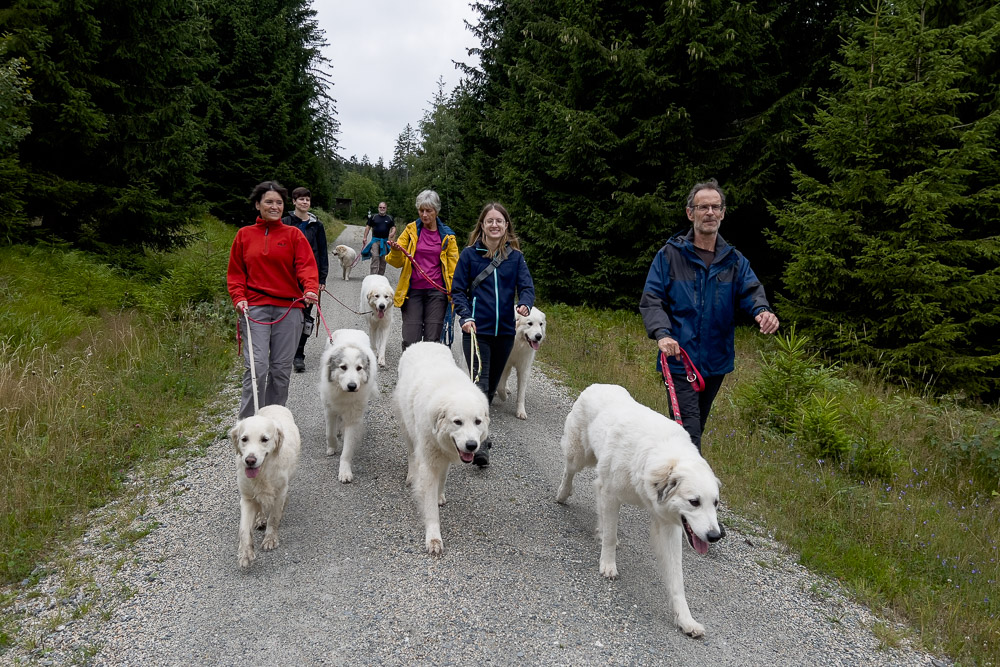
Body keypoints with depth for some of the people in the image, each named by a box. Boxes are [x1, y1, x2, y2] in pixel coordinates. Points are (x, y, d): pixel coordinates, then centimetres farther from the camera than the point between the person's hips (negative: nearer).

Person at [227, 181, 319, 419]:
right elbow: (235, 273, 13)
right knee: (257, 366, -12)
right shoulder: (244, 235, 12)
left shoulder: (293, 234, 8)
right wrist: (239, 298, -4)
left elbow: (306, 265, -3)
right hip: (254, 308, 0)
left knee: (281, 368, 4)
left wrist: (310, 289, -22)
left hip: (288, 309, 0)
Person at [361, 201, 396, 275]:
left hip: (385, 241, 2)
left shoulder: (390, 218, 9)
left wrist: (392, 234, -12)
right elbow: (368, 227, 9)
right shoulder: (373, 217, 6)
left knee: (383, 259, 5)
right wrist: (365, 237, 1)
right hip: (375, 240, -2)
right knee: (375, 257, -15)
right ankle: (373, 275, -19)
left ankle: (381, 276, 15)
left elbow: (393, 228, 10)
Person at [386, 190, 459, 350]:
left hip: (437, 291, 0)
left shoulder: (447, 236, 7)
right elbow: (398, 262, 9)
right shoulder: (411, 230, 8)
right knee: (410, 341, -6)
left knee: (432, 340, -1)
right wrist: (396, 251, -14)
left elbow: (453, 267, 9)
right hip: (413, 290, 0)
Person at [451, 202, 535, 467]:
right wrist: (465, 317, -12)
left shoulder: (515, 256, 6)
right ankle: (479, 444, -14)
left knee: (491, 385, 14)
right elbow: (458, 290, 3)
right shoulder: (470, 254, 1)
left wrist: (524, 304, -22)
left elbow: (527, 286, 1)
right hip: (477, 330, -3)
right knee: (480, 384, -13)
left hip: (505, 331, 3)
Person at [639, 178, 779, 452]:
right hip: (679, 359, -5)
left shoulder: (734, 260, 8)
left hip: (716, 361, 5)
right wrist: (662, 333, -26)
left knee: (697, 426, 20)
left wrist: (762, 311, -30)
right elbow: (651, 299, -7)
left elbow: (751, 291, -6)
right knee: (688, 431, -12)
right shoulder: (670, 255, -2)